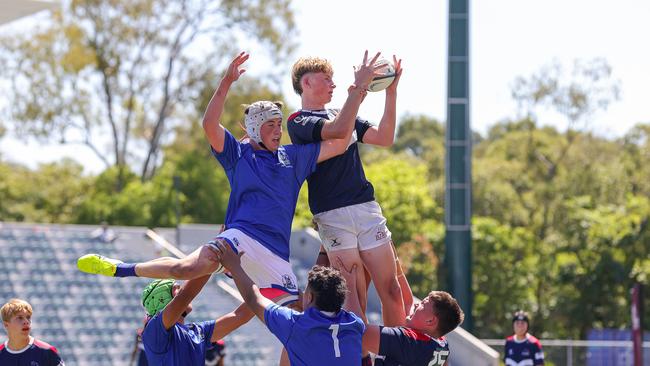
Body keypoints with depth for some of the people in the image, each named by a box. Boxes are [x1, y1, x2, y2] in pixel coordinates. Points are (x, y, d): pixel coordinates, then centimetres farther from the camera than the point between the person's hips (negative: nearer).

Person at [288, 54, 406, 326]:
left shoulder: (341, 114, 22)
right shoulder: (298, 122, 0)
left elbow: (384, 138, 11)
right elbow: (339, 131, -20)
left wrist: (391, 92, 4)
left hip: (367, 209, 6)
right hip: (333, 214, -6)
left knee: (391, 290, 1)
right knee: (355, 298, -10)